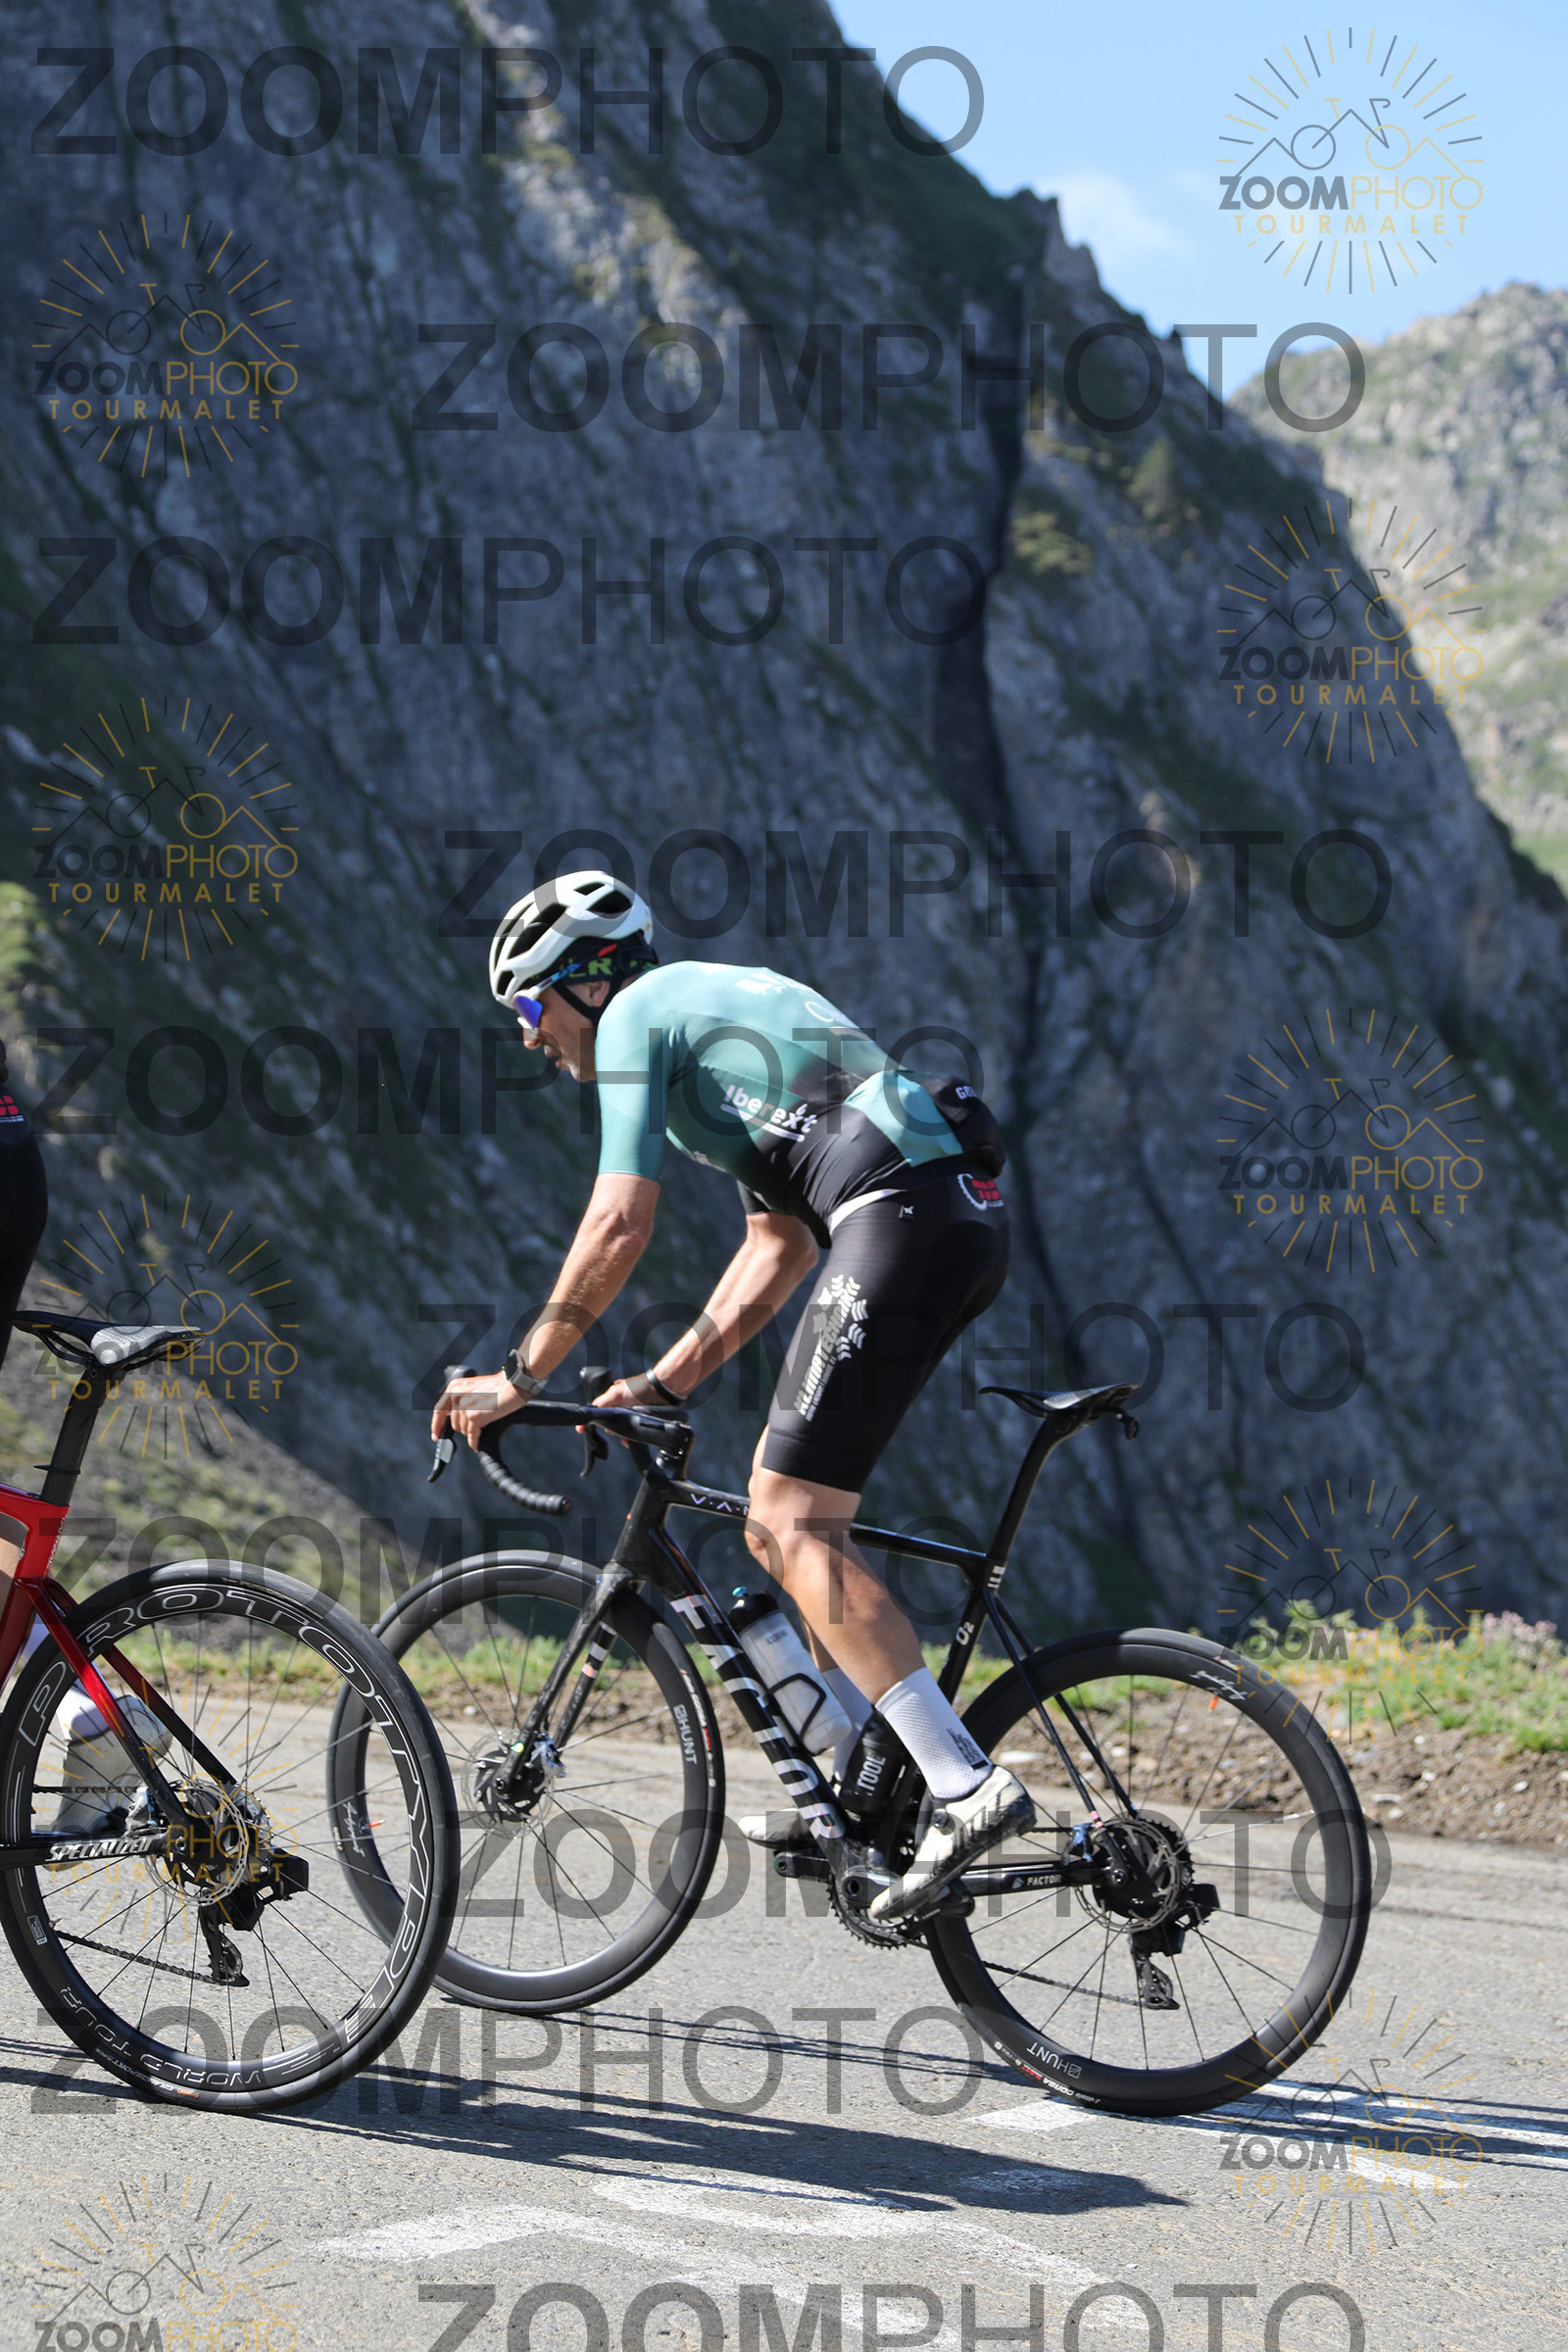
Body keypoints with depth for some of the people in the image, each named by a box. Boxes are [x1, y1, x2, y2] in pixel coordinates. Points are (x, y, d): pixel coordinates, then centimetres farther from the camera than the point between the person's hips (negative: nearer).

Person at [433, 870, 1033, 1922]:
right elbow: (778, 1246, 28)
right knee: (792, 1496, 20)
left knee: (790, 1521, -10)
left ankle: (968, 1786, -19)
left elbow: (619, 1224, -5)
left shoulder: (637, 1016, 5)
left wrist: (521, 1376, 3)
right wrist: (662, 1382, 25)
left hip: (904, 1217, -10)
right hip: (967, 1214, 10)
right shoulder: (720, 1005, 32)